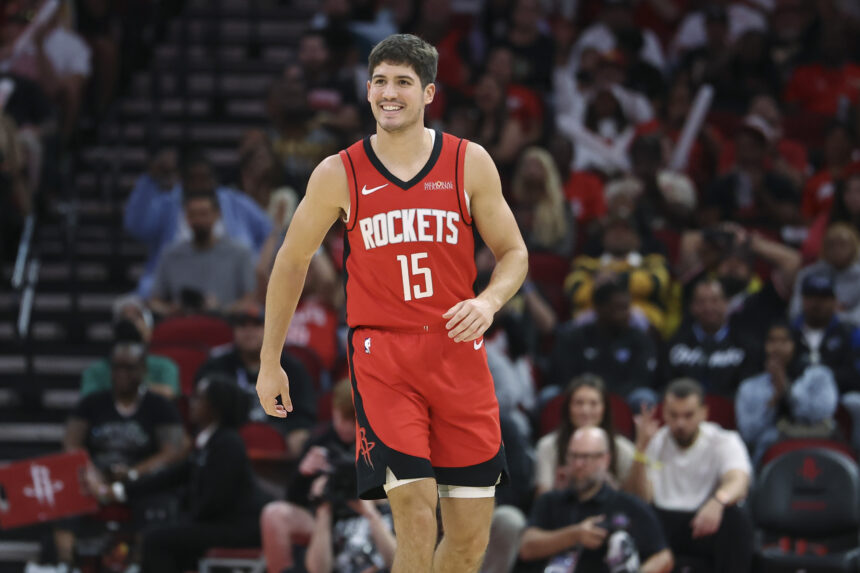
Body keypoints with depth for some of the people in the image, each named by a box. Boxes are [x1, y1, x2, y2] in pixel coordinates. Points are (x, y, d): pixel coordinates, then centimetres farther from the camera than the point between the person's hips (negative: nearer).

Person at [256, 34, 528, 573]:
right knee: (416, 518, -18)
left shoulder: (470, 163, 3)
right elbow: (292, 261, 13)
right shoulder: (339, 174, 1)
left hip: (458, 352, 2)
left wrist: (488, 301, -13)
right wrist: (270, 361, 14)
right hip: (381, 355, -2)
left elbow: (514, 253, 10)